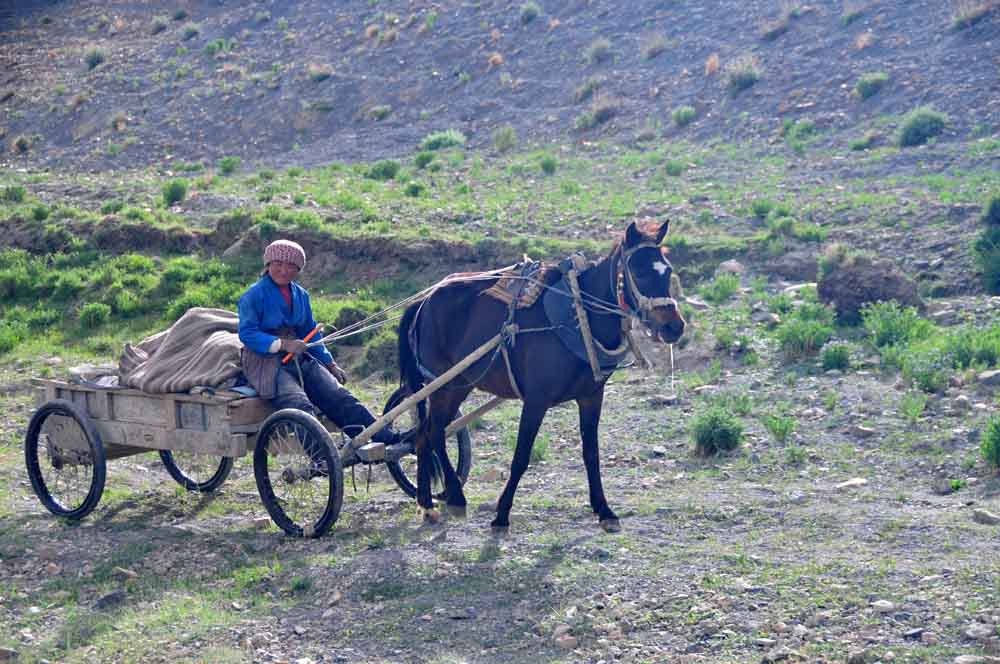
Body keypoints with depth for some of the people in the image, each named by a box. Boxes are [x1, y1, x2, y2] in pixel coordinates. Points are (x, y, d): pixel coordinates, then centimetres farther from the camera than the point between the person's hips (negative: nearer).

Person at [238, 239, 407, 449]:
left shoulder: (300, 295, 16)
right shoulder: (254, 295, -5)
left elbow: (310, 332, 23)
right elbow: (247, 333, -12)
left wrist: (330, 364, 16)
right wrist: (282, 344, -22)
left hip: (300, 359, 6)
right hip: (266, 362, -6)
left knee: (339, 396, -11)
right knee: (300, 405, -29)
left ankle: (388, 438, -17)